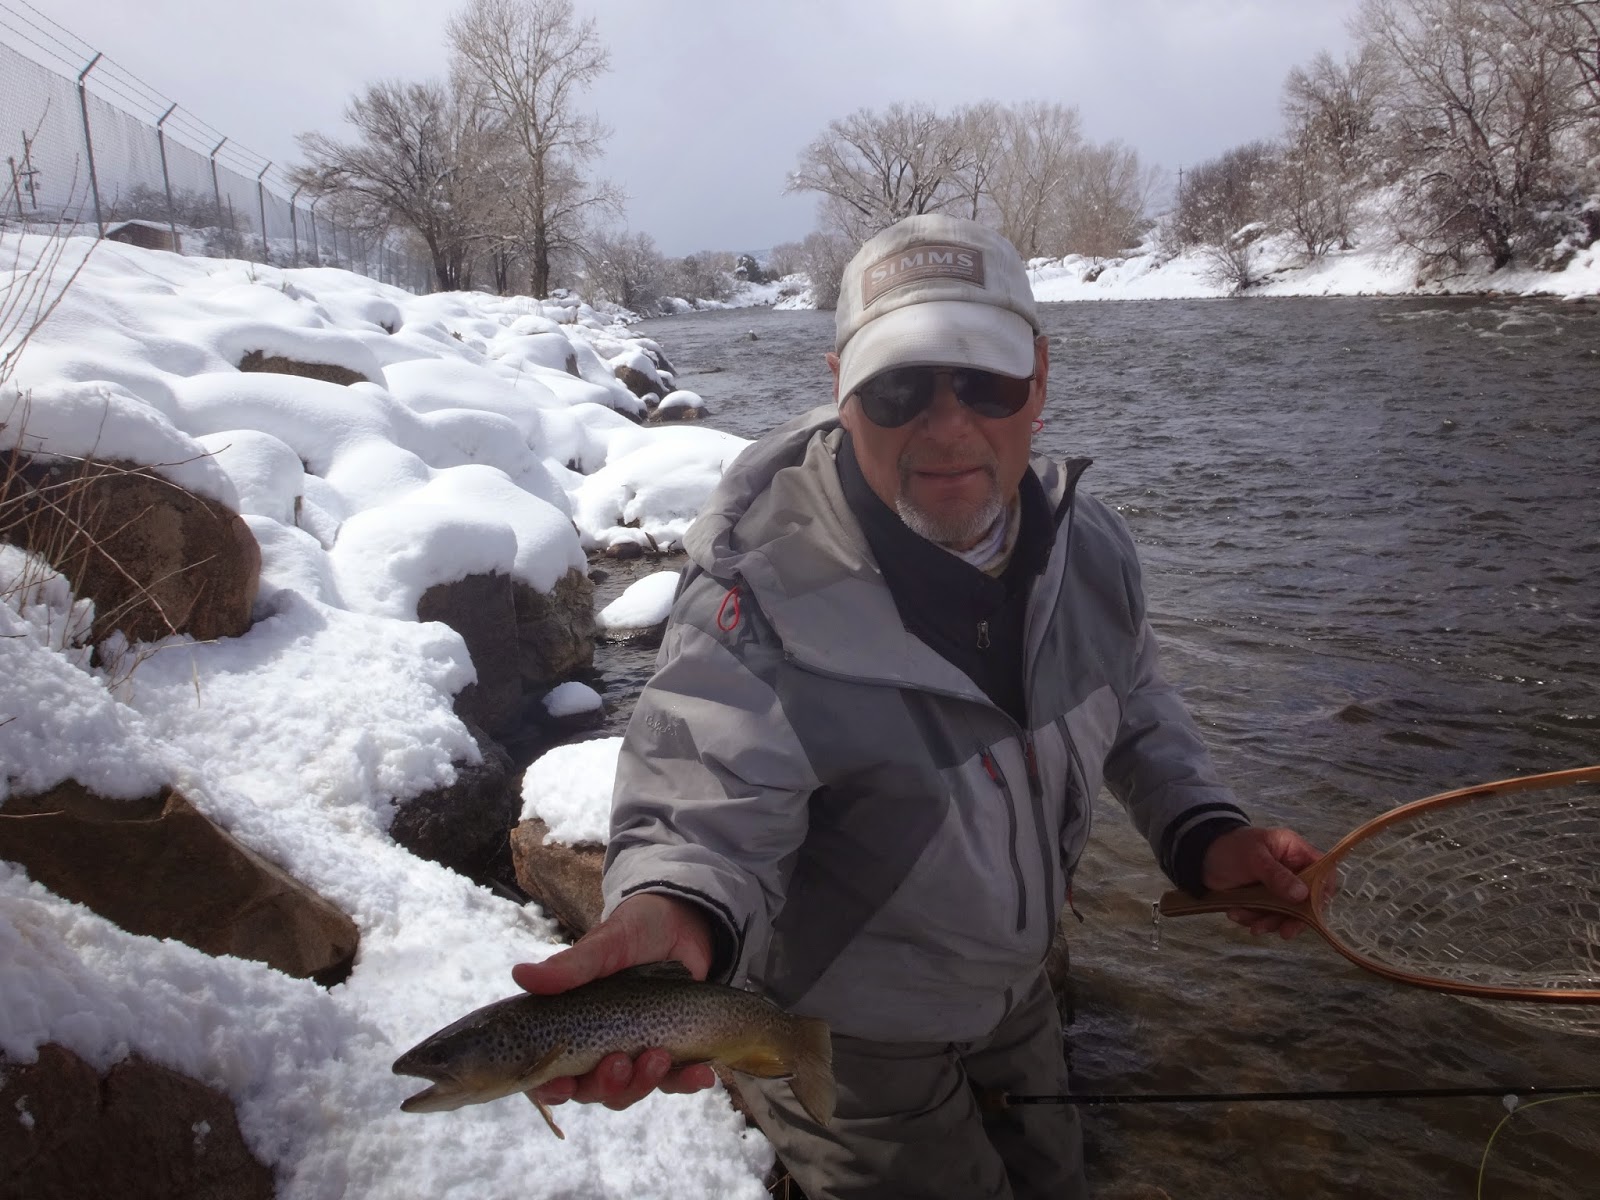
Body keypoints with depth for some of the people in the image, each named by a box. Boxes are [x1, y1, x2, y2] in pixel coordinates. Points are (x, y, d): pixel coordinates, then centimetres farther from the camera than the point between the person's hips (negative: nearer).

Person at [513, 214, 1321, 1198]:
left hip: (1012, 988, 7)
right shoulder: (761, 595, -33)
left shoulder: (1087, 543, -12)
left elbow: (1138, 711, 5)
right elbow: (705, 814, -37)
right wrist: (673, 915, -58)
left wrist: (1204, 832, -10)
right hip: (846, 1041, -6)